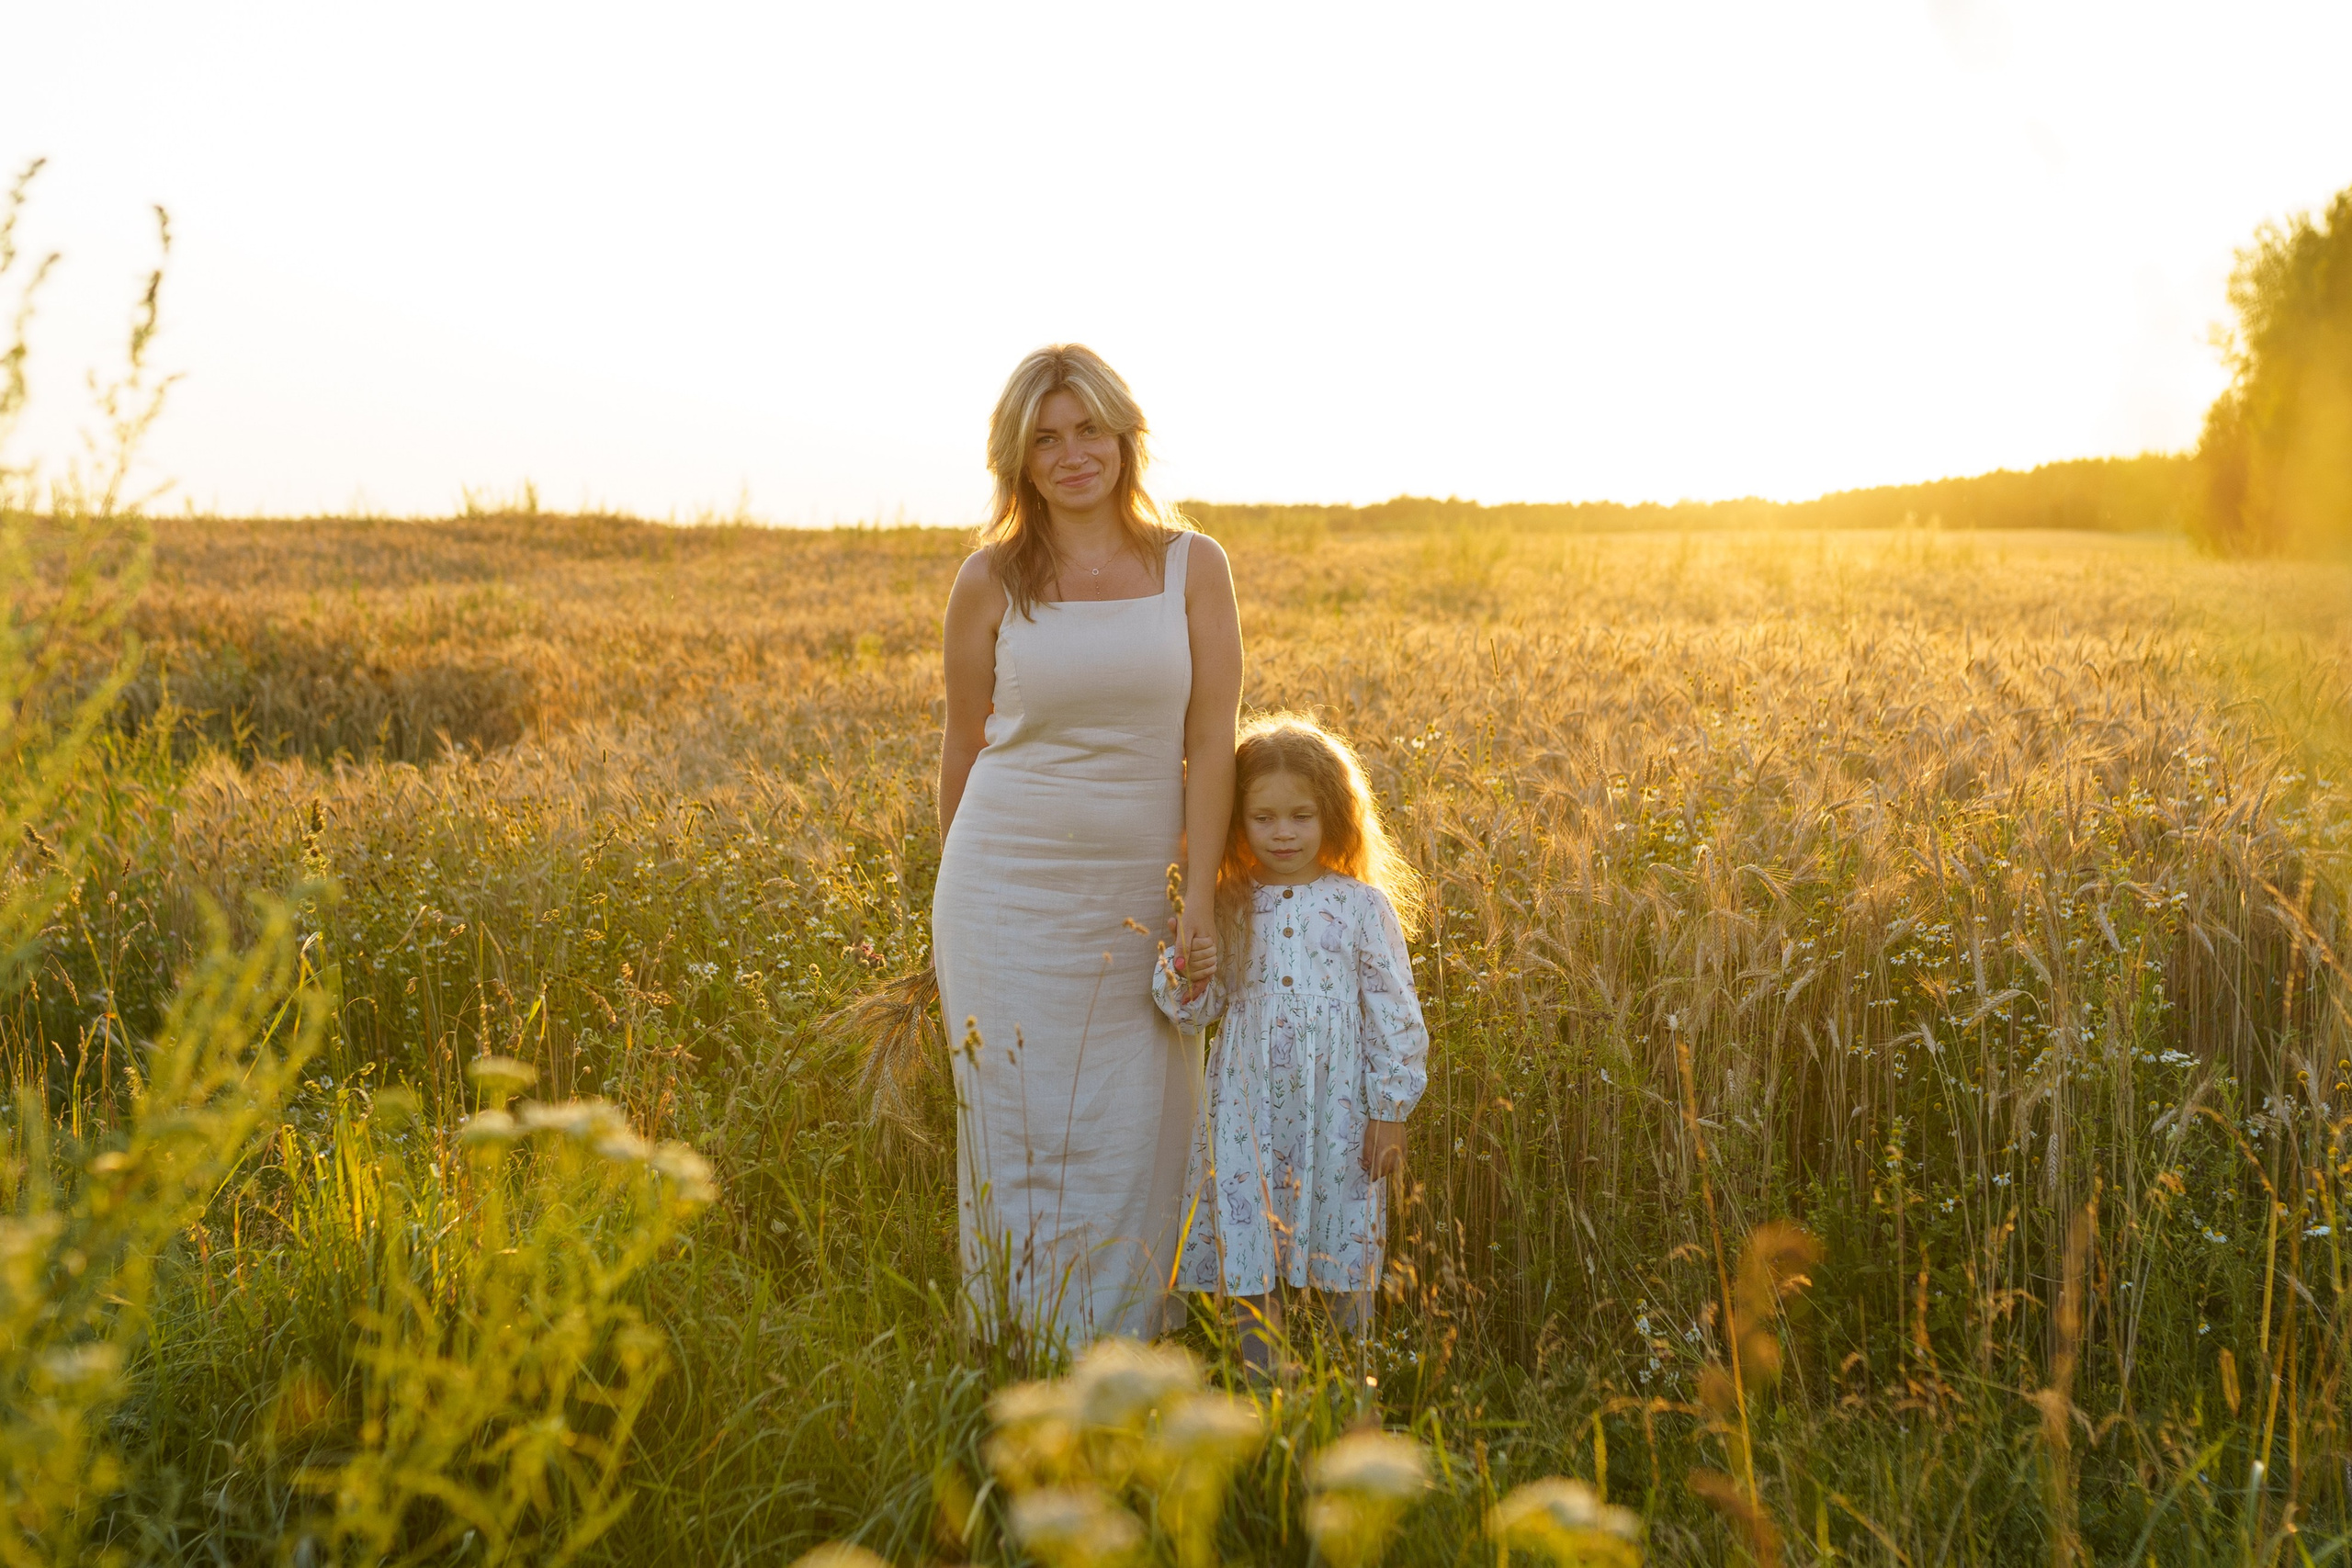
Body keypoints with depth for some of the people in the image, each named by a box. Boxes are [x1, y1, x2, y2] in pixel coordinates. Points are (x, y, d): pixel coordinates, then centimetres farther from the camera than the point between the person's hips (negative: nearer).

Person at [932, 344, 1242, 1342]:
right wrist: (961, 896, 15)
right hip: (1009, 895, -1)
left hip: (1134, 903, 1)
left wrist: (1202, 900, -8)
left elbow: (1211, 742, -2)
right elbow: (963, 744, 10)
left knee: (1134, 1147, 4)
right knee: (1023, 1147, 3)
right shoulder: (990, 582, 0)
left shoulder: (1193, 566, 1)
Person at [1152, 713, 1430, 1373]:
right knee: (1247, 1246, 4)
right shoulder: (1228, 910, 4)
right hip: (1249, 1108, 2)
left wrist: (1390, 1112, -5)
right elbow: (1197, 1010, 6)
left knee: (1343, 1247, 5)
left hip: (1336, 1114, -2)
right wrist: (1184, 955, -14)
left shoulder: (1363, 907, -2)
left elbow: (1393, 1015, -2)